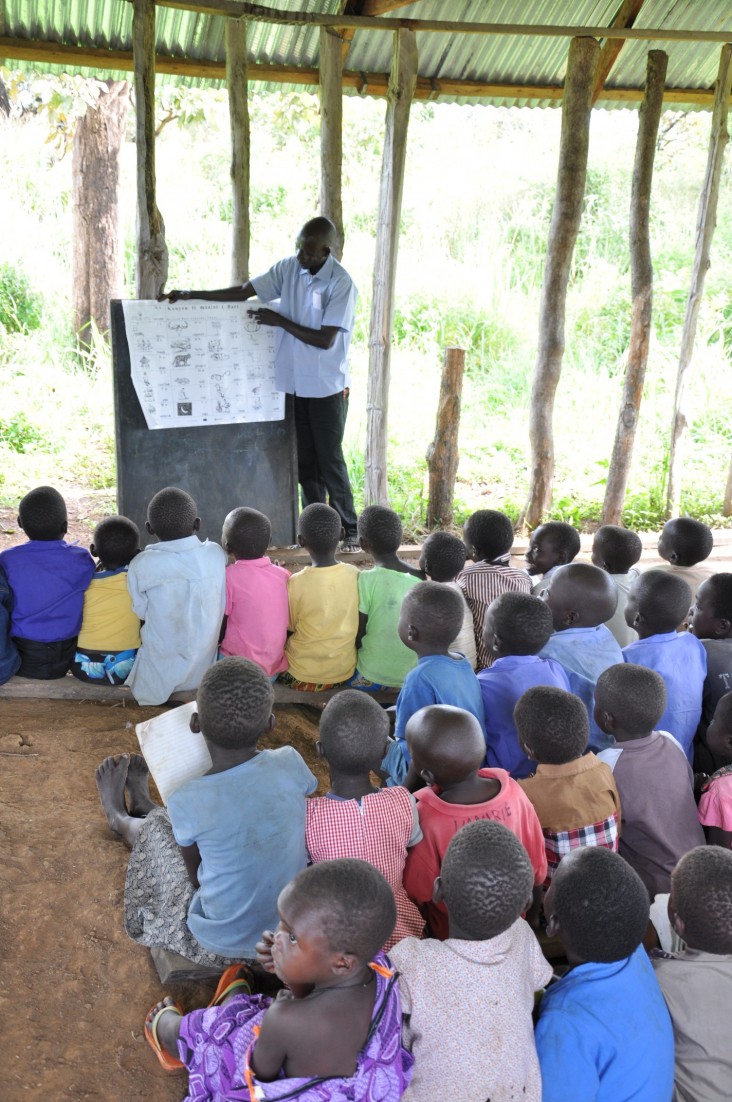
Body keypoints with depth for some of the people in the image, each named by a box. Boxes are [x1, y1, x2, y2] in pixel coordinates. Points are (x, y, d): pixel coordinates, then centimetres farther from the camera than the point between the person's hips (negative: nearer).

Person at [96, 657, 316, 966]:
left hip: (220, 946, -3)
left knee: (155, 828, 17)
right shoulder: (289, 763, -17)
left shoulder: (188, 801, -26)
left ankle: (120, 820, 52)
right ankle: (143, 806, 54)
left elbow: (197, 878, -9)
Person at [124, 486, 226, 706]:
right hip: (203, 671, 3)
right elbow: (222, 607, -1)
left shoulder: (141, 565, -16)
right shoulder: (216, 554, -10)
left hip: (158, 678, -3)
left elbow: (140, 613, -6)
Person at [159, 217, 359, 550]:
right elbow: (242, 292, 4)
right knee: (304, 460, 10)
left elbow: (325, 339, -20)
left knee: (329, 459, 0)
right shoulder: (288, 268, 1)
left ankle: (350, 528, 14)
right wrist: (191, 294, -2)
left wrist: (279, 320, -17)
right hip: (294, 384, 6)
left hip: (327, 388, -5)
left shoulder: (341, 284, -16)